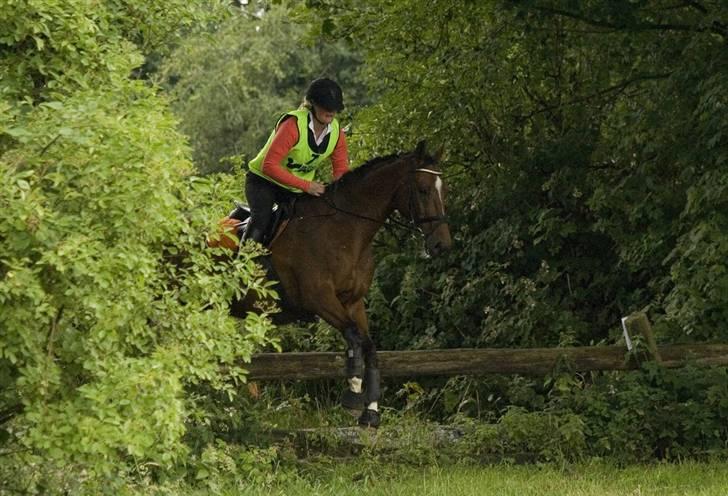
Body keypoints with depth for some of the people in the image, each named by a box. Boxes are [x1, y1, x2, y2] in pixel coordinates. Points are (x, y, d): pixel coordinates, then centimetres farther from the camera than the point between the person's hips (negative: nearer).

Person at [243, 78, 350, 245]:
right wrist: (305, 185, -35)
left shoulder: (337, 132, -8)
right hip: (264, 180, -6)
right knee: (261, 220, -29)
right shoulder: (294, 124, -28)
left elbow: (341, 172, 0)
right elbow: (269, 166, -31)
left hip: (299, 189, 6)